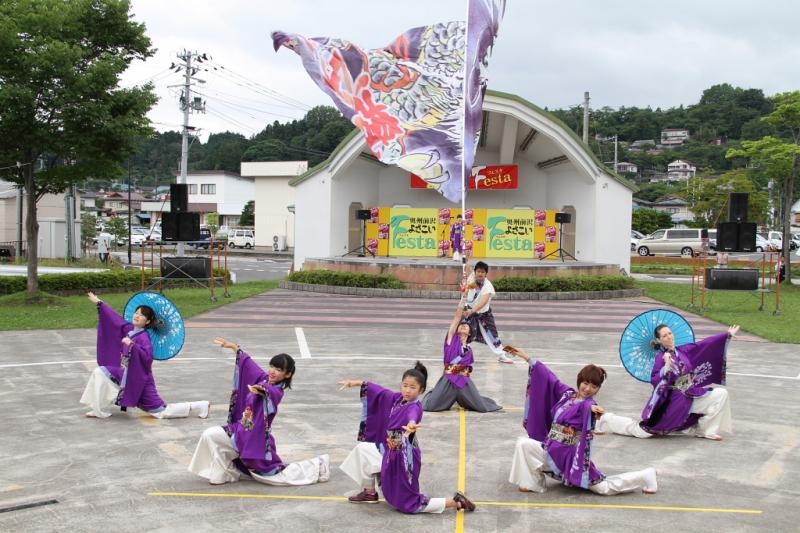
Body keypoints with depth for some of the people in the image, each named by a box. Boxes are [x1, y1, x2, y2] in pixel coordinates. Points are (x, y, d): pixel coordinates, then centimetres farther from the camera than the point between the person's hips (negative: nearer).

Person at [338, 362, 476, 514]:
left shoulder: (415, 407, -25)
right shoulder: (398, 398, -3)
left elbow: (412, 416, -49)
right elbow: (380, 391, 11)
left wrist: (411, 425, -73)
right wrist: (357, 382, 15)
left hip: (404, 458, -8)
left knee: (409, 504, 0)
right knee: (362, 449, 18)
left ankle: (456, 502, 4)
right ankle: (369, 493, 30)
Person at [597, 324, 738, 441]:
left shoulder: (683, 351, 1)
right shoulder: (661, 358, -16)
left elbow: (705, 344, 4)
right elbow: (654, 381, -24)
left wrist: (728, 334, 4)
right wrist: (667, 366, -37)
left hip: (691, 396, 6)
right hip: (673, 401, -6)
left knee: (721, 395, -2)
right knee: (642, 432, -2)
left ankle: (705, 431, 7)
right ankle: (607, 420, 20)